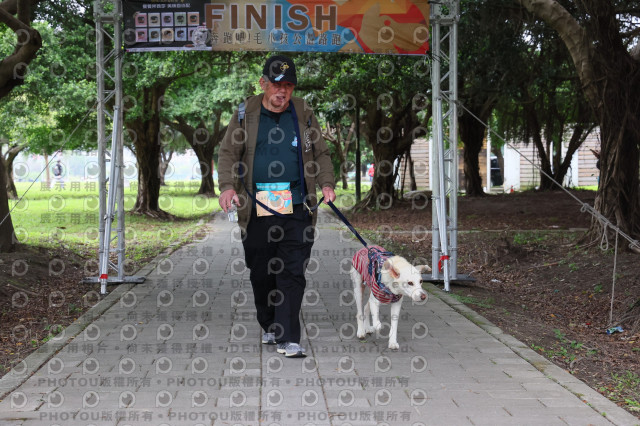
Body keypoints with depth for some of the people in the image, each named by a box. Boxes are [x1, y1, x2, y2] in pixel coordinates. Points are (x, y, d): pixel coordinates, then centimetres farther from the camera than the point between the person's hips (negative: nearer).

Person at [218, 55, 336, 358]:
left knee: (292, 272, -7)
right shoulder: (245, 114, 7)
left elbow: (320, 153, 17)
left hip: (297, 208, 0)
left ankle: (288, 339, -4)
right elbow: (228, 153, 6)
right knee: (261, 273, 9)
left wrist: (326, 183, -1)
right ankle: (269, 327, 29)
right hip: (256, 210, 0)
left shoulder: (304, 114, 11)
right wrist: (227, 186, -11)